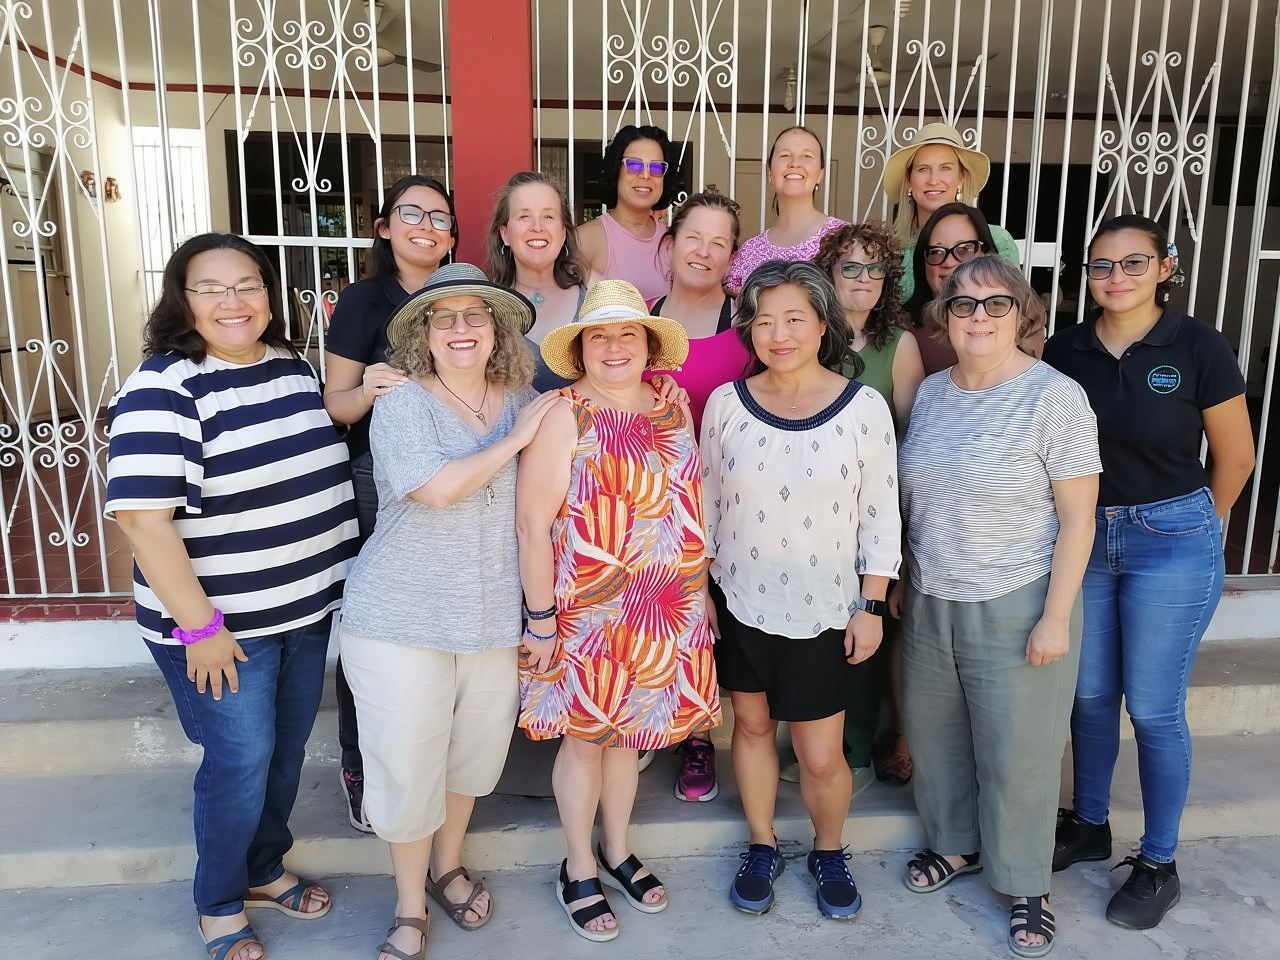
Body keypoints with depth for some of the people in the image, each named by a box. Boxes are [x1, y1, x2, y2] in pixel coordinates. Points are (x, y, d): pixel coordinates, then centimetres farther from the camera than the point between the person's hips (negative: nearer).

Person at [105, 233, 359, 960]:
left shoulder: (292, 366, 4)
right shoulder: (165, 388, -18)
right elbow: (142, 517, -23)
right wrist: (200, 628, -22)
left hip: (309, 608, 7)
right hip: (225, 623, -6)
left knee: (287, 751, 19)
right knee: (241, 762, 4)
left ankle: (266, 870, 42)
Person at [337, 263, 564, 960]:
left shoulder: (522, 402, 4)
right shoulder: (401, 406, -8)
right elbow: (437, 487, -23)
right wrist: (515, 439, -15)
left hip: (496, 617, 4)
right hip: (402, 620, -4)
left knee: (477, 748, 18)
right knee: (407, 763, 5)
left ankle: (448, 866, 46)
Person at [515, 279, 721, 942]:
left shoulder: (674, 410, 4)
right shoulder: (564, 416, -13)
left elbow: (690, 505, 12)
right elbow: (532, 524, -15)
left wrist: (696, 592, 12)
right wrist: (541, 619, -15)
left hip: (665, 613, 5)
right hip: (587, 612, -5)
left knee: (626, 729, 19)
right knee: (586, 736, 10)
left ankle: (617, 851, 40)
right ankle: (578, 870, 31)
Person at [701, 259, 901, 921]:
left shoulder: (864, 407, -8)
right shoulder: (726, 402, -4)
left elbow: (880, 515, -3)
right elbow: (707, 505, 4)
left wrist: (872, 606, -4)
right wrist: (701, 591, 4)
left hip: (824, 611, -2)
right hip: (741, 603, 2)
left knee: (821, 757, 5)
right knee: (752, 724, 16)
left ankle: (830, 853, 35)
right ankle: (762, 847, 39)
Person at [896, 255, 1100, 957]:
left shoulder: (1054, 397, -14)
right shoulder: (930, 392, 3)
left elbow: (1077, 517, -13)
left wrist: (1056, 618, -14)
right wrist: (897, 581, 12)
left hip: (1015, 608, -5)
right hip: (929, 603, 6)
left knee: (1016, 750, 7)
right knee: (934, 733, 18)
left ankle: (1025, 884, 30)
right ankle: (955, 845, 42)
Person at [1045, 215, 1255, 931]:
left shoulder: (1198, 346, -9)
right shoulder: (1066, 349, 0)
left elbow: (1235, 454, 0)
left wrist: (1198, 526, 10)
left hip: (1171, 542, -3)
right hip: (1084, 538, 4)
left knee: (1154, 709, 4)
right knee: (1090, 694, 15)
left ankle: (1159, 864, 23)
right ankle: (1088, 826, 36)